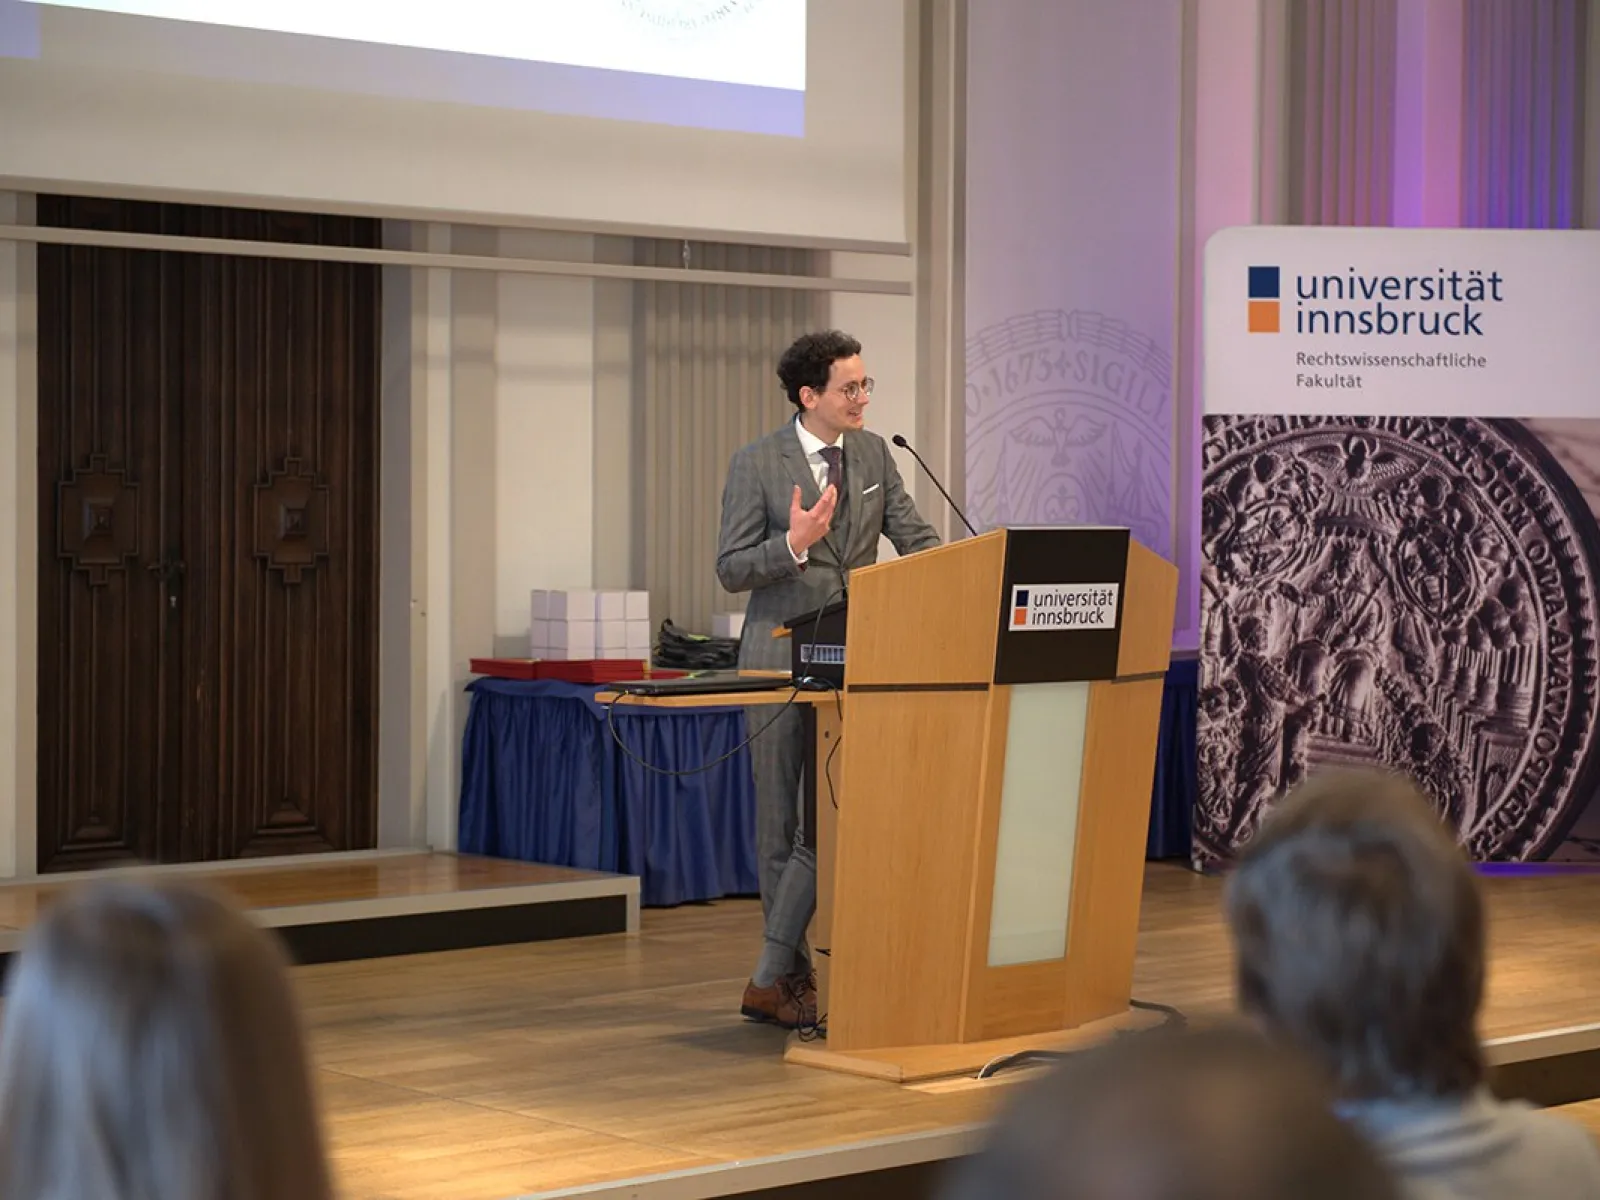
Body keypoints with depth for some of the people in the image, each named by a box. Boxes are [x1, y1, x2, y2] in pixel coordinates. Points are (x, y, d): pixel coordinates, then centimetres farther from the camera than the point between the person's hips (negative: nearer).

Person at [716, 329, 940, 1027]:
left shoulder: (872, 453, 8)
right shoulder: (757, 466, -6)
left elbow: (916, 538, 8)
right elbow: (731, 571, -6)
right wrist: (794, 543, -23)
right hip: (784, 656, -4)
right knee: (784, 821, 3)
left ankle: (774, 977, 3)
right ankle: (787, 973, 14)